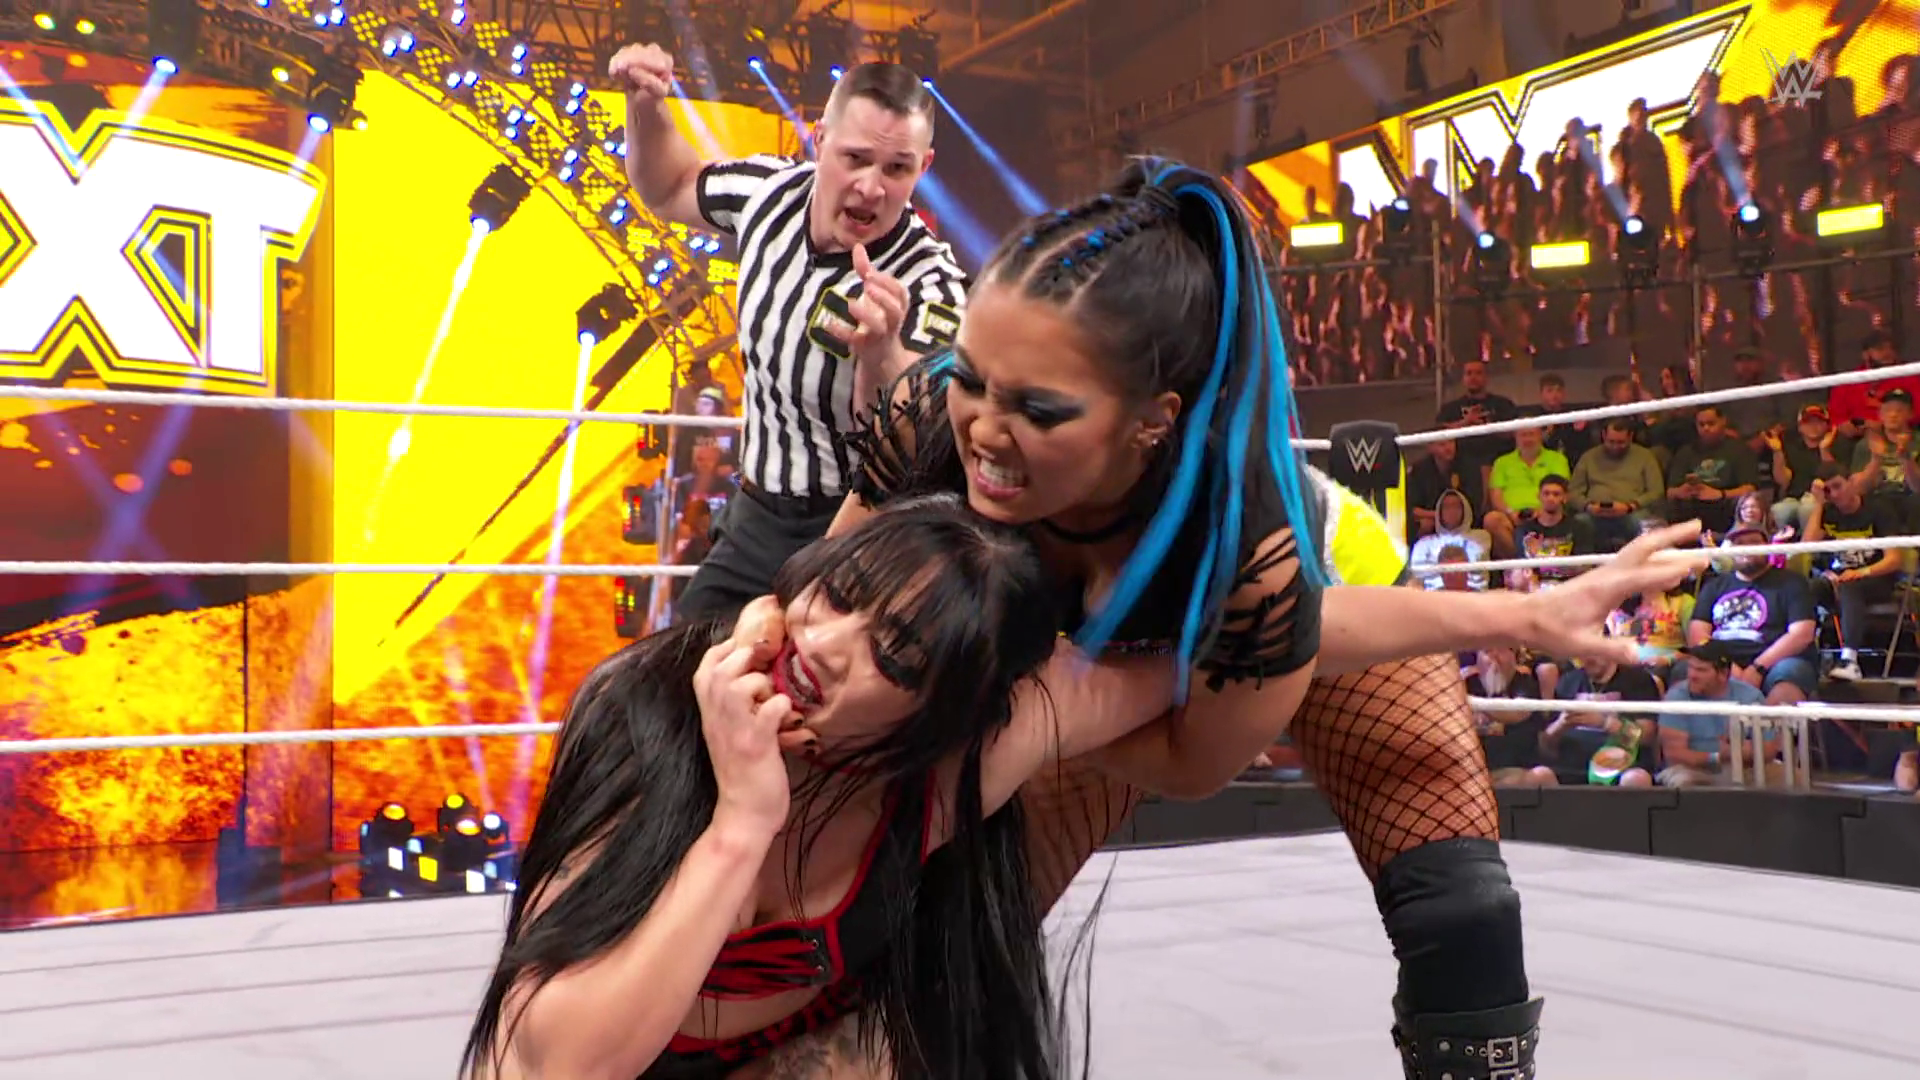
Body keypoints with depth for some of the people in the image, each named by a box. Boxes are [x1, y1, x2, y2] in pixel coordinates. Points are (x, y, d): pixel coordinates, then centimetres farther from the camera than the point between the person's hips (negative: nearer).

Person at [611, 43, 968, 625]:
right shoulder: (773, 190, -9)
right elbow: (671, 190, 13)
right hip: (754, 515, 6)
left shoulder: (927, 286, -26)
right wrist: (646, 106, -6)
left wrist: (880, 355, -60)